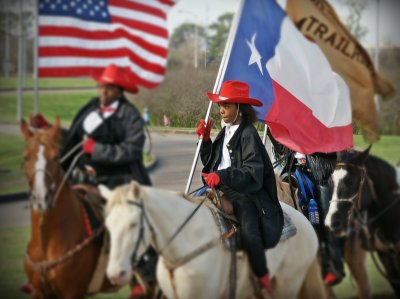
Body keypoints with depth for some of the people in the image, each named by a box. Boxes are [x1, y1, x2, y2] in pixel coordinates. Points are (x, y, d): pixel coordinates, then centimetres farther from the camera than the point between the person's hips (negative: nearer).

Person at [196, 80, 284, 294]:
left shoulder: (248, 134, -9)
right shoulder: (224, 134, 15)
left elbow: (253, 174, -18)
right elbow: (210, 162, 23)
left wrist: (222, 176, -29)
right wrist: (205, 140, 9)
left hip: (244, 194, -9)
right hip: (222, 191, 9)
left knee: (249, 233, -29)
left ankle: (265, 283, -18)